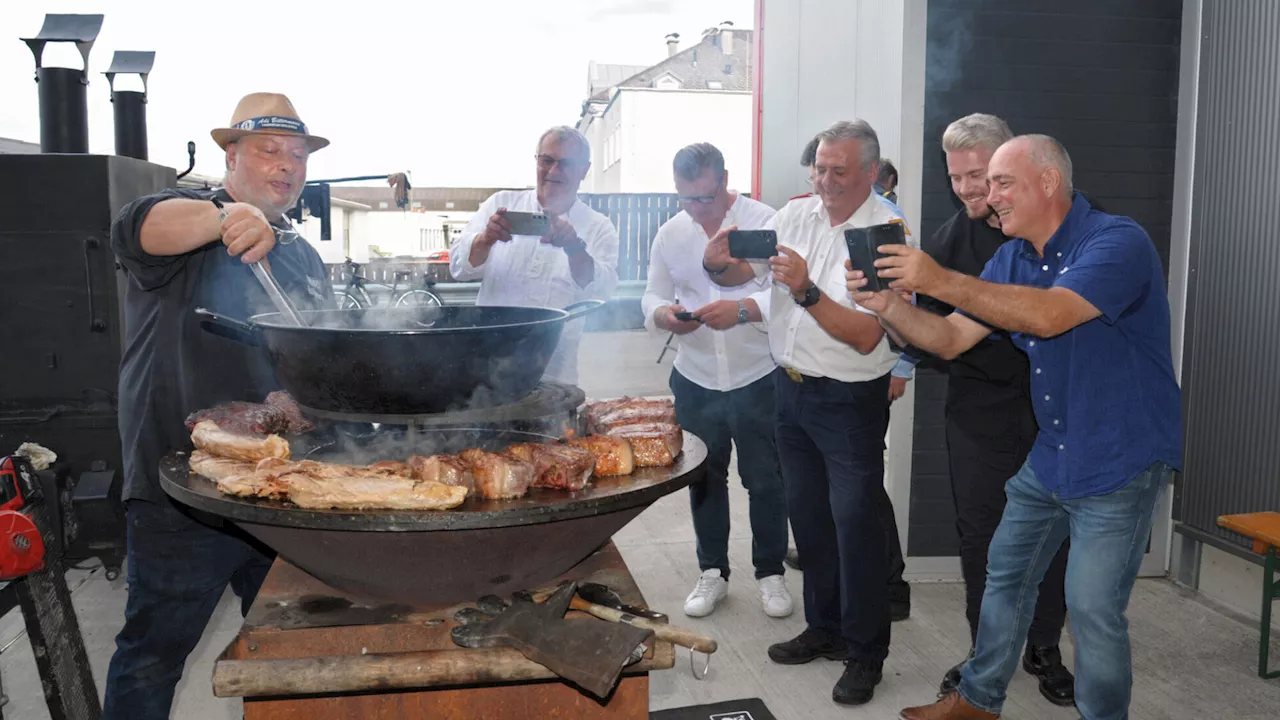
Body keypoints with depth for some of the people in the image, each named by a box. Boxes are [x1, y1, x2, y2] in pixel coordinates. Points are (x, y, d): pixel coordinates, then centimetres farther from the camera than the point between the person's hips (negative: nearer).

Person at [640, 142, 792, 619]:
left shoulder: (764, 222, -10)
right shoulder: (670, 233, 4)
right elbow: (652, 297, 9)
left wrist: (742, 309, -30)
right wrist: (666, 315, -14)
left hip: (757, 379, -4)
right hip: (696, 382, 4)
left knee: (764, 481, 9)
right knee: (704, 481, 15)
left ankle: (770, 573, 28)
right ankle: (713, 573, 32)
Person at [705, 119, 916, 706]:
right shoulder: (796, 214, 2)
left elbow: (865, 336, -22)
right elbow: (741, 273, 6)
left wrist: (806, 290, -32)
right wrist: (719, 263, -16)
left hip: (849, 399, -6)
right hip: (790, 387, 6)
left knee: (855, 522, -1)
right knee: (807, 513, 16)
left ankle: (865, 653, 16)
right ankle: (825, 627, 34)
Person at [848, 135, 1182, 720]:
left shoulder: (1118, 242, -19)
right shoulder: (1012, 258, 5)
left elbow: (1049, 315, -36)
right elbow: (950, 339, 2)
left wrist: (940, 282, -39)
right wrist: (888, 305, -16)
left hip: (1120, 462, -7)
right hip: (1049, 455, 8)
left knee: (1093, 607, -5)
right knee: (1005, 576, 15)